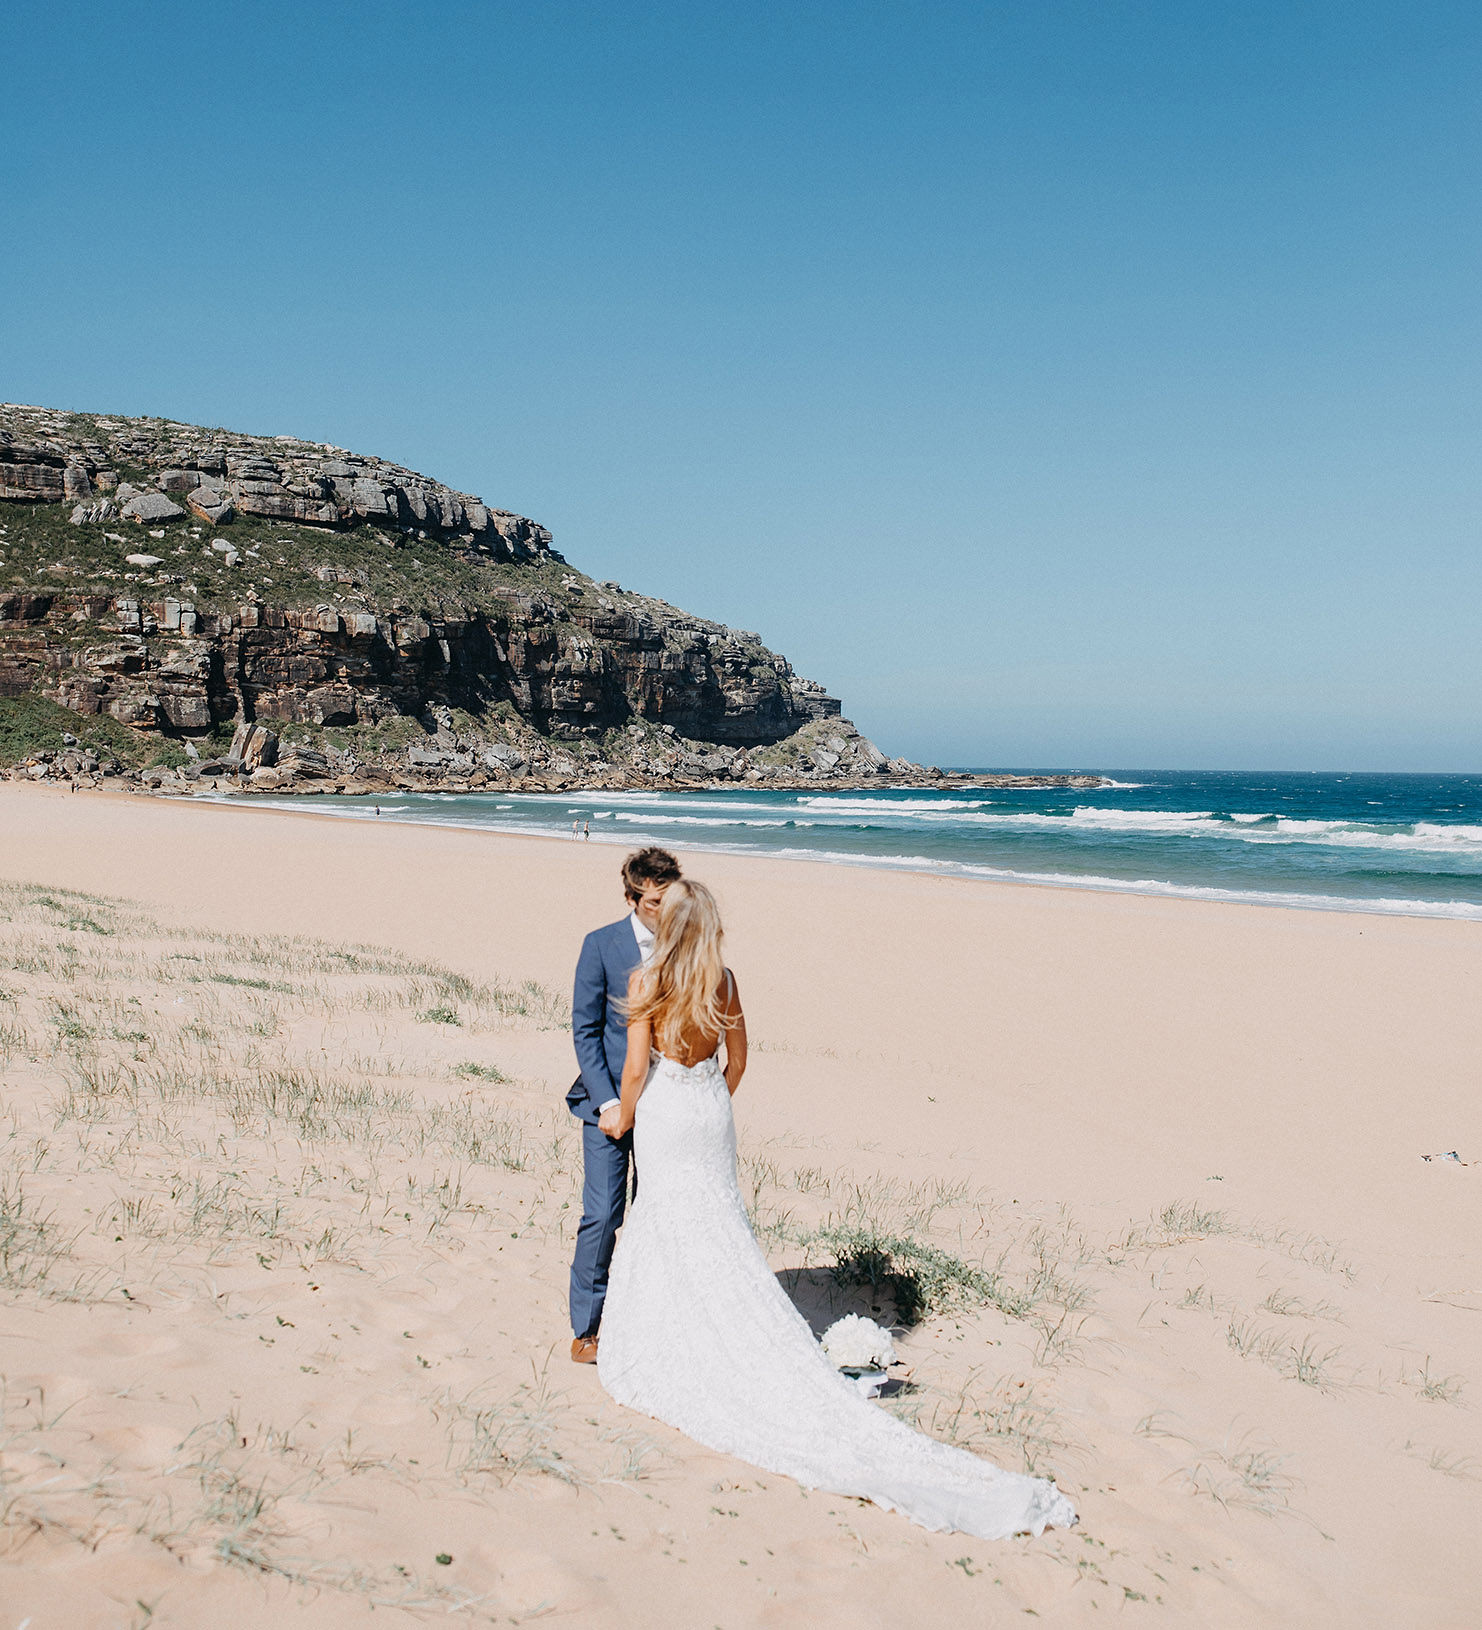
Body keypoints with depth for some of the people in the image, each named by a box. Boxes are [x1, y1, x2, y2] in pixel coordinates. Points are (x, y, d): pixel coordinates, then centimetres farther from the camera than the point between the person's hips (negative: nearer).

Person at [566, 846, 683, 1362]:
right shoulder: (602, 945, -6)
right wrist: (606, 1101, -11)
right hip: (610, 1098, -3)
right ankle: (586, 1328, 11)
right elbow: (584, 1030, -4)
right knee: (602, 1214, -4)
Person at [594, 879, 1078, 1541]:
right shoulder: (723, 979, 0)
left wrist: (623, 1118, 4)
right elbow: (737, 1058, 7)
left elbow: (635, 1067, -13)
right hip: (710, 1106, 5)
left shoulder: (646, 979, -14)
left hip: (664, 1111, -5)